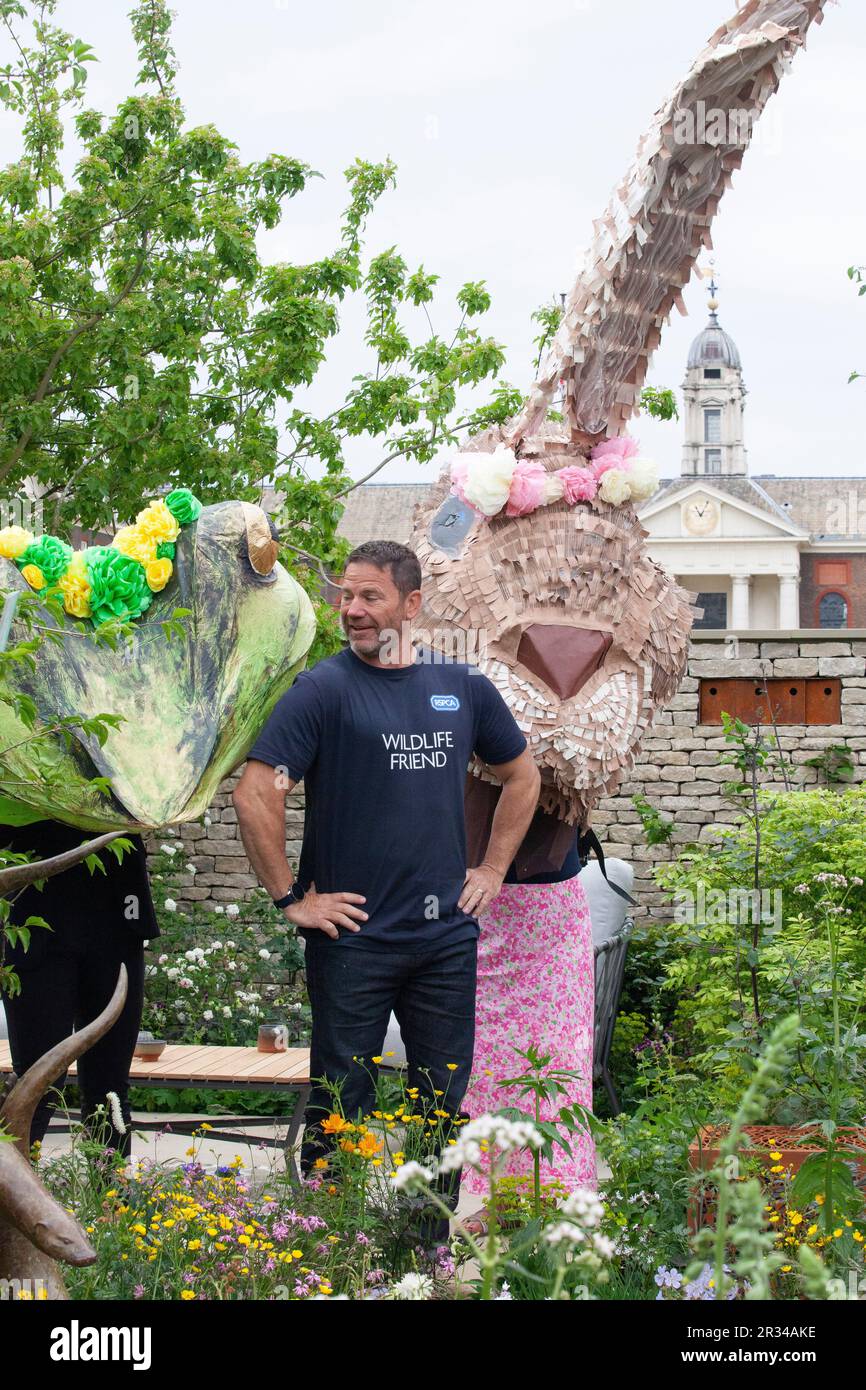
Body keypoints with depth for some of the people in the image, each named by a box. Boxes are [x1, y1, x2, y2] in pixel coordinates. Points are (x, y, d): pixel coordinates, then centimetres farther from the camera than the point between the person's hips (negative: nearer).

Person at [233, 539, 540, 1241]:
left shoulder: (463, 686, 7)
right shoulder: (324, 689, -8)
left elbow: (522, 774, 21)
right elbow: (256, 795, -14)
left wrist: (494, 869, 14)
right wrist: (290, 898, -12)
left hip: (448, 936, 5)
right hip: (354, 936, -4)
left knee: (443, 1104, 12)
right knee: (341, 1107, 3)